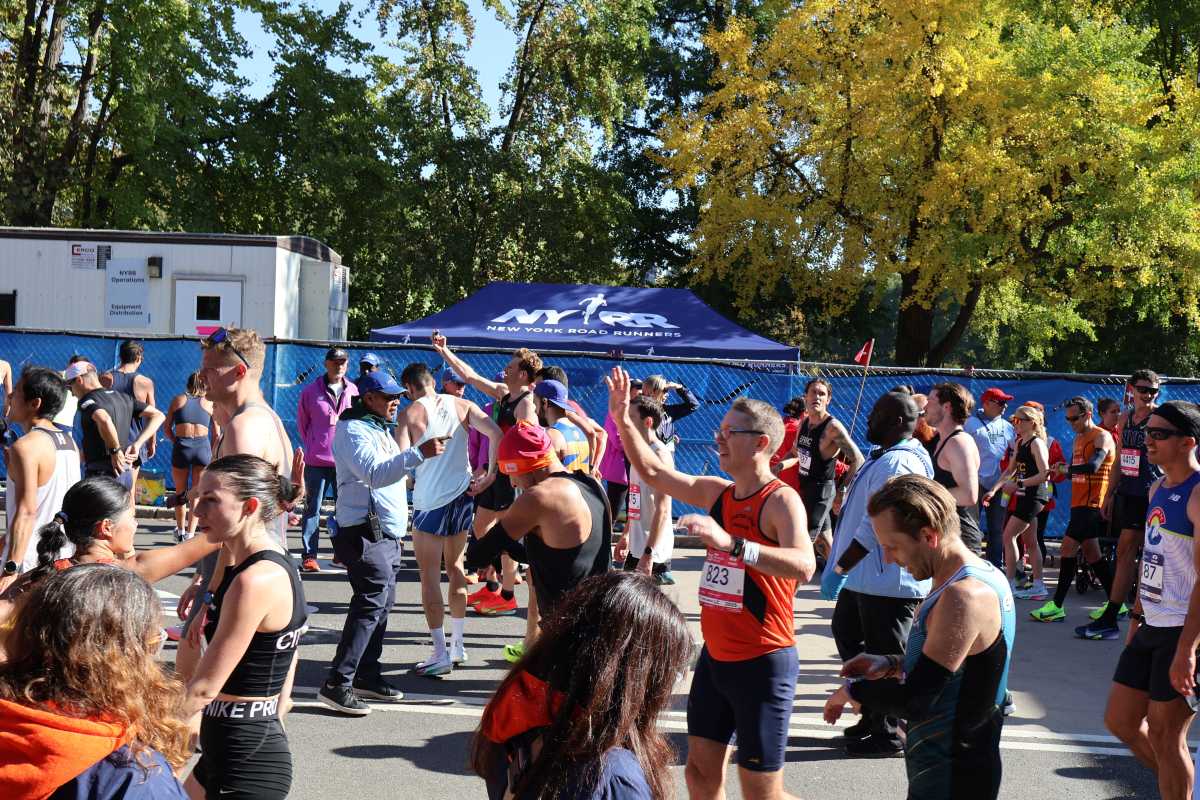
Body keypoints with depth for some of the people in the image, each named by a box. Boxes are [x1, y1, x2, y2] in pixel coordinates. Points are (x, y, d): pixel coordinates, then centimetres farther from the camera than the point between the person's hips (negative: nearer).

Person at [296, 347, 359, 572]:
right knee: (312, 509, 1)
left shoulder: (353, 391, 6)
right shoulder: (311, 391, 0)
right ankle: (309, 556, 4)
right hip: (316, 461, -2)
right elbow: (302, 422, 9)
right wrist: (312, 446, 8)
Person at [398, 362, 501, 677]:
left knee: (430, 575, 2)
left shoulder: (411, 413, -6)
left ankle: (441, 653, -1)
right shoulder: (462, 406, 5)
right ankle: (458, 646, 26)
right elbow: (496, 434, -5)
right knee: (455, 566, 20)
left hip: (430, 500, -5)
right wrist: (490, 474, 1)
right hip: (462, 495, 5)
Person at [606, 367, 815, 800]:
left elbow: (803, 566, -35)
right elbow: (653, 473, 16)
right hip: (714, 657, 8)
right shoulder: (717, 492, 6)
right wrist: (623, 420, 5)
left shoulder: (781, 500, -18)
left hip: (762, 664, -8)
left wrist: (730, 543, -44)